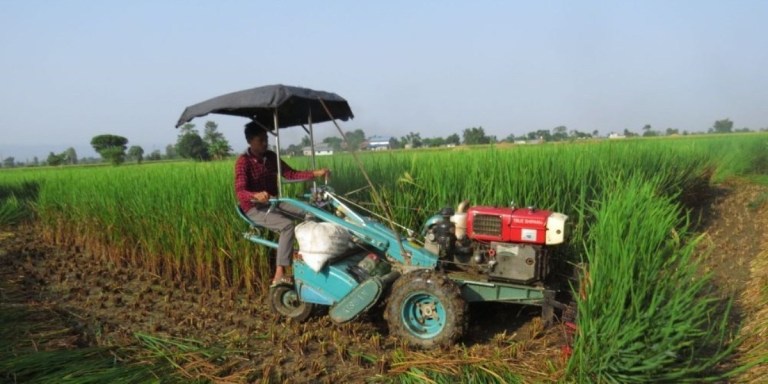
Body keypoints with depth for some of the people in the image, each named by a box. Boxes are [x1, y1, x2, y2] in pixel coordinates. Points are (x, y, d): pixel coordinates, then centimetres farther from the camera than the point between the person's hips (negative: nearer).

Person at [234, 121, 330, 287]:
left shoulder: (271, 157, 3)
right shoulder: (243, 162, -17)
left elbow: (291, 174, 5)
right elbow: (240, 191, -28)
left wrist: (315, 173, -9)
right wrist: (256, 196, -50)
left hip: (273, 202, 7)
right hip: (254, 208, -7)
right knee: (287, 225, -31)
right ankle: (279, 276, -32)